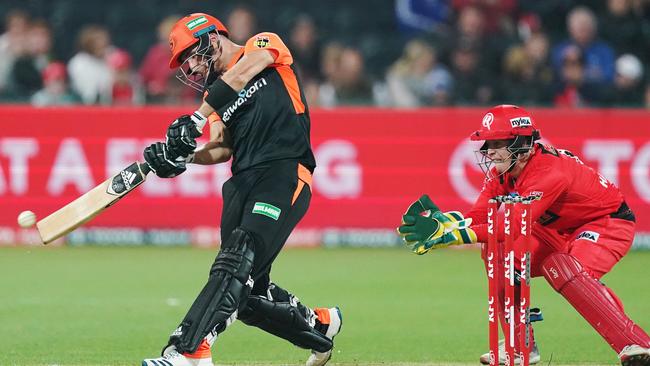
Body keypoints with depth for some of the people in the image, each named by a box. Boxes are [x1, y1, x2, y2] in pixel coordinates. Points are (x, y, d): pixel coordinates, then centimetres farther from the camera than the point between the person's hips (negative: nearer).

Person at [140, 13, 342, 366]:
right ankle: (320, 325, 28)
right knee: (248, 295, 4)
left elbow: (244, 71, -15)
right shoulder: (218, 92, 26)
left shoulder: (264, 44, 9)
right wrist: (182, 157, -9)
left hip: (284, 173, -8)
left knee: (236, 265, -23)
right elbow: (222, 148, 11)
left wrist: (196, 119, -23)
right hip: (243, 182, 8)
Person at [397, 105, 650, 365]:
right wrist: (441, 221, -34)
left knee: (563, 268, -35)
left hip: (608, 222, -9)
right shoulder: (500, 173, -6)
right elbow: (478, 216, -13)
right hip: (561, 229, 9)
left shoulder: (549, 172, -33)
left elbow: (515, 225, -41)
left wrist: (456, 234, -48)